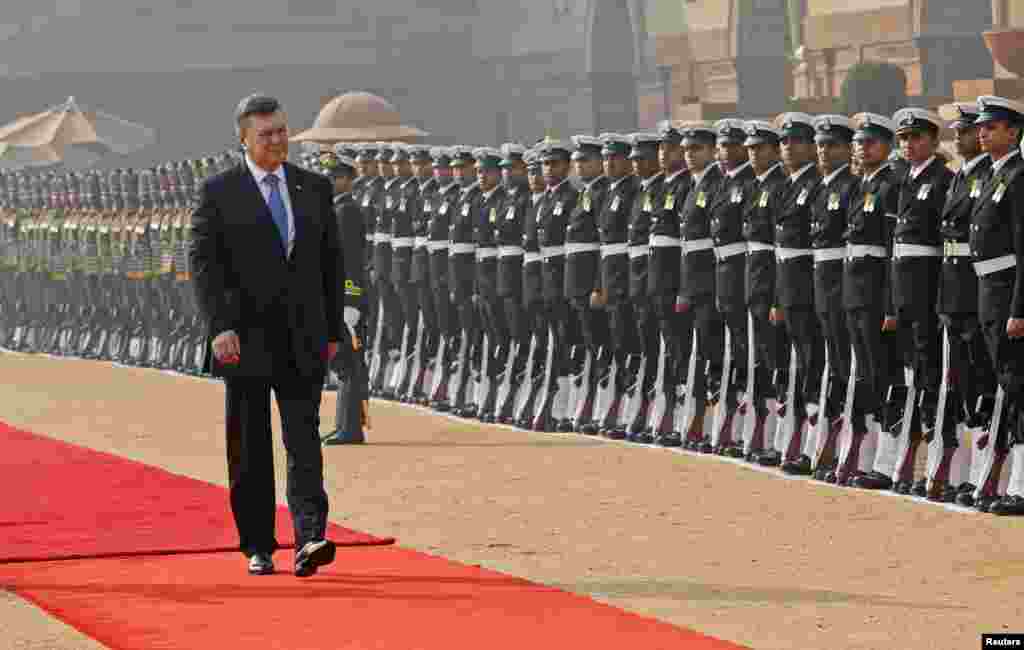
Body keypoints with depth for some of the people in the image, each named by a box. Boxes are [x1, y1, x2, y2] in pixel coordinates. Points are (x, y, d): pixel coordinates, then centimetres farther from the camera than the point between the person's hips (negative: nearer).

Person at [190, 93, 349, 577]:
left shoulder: (315, 188, 10)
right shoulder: (219, 192, 0)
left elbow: (331, 261, 14)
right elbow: (203, 263, -6)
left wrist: (333, 330, 9)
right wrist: (220, 327, -17)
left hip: (302, 340, 2)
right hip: (245, 339, -2)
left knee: (304, 437, -10)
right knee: (250, 448, 4)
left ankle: (309, 540, -21)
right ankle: (258, 547, 13)